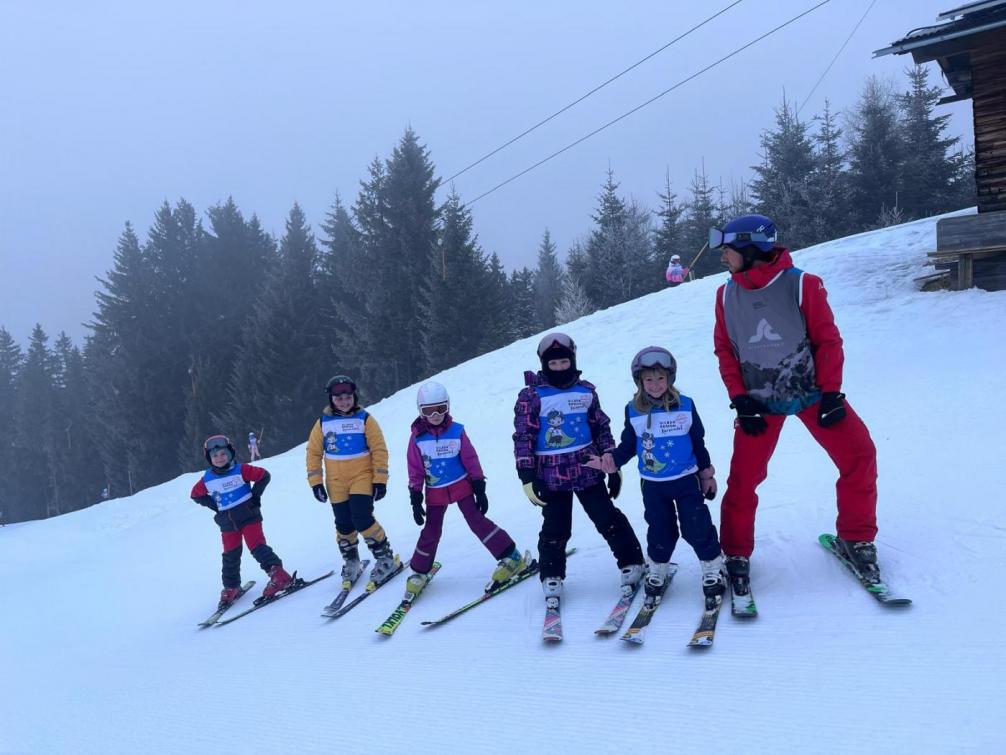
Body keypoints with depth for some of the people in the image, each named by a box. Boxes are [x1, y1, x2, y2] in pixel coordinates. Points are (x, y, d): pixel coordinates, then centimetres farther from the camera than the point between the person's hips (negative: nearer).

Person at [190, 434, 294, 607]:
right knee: (230, 556, 10)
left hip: (249, 516, -4)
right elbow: (196, 494, 15)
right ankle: (231, 587, 25)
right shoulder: (207, 479, 0)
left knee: (257, 547, -14)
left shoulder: (241, 470, -10)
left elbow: (264, 476, -8)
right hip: (228, 523, 4)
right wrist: (215, 505, 4)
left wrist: (255, 496, -8)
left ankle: (278, 575, -15)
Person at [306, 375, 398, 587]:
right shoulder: (323, 422, 3)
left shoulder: (364, 419, -5)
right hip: (337, 482, 3)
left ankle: (386, 558, -1)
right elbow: (313, 452, 8)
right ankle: (350, 561, 28)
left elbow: (379, 450, -6)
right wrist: (316, 482, 2)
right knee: (344, 524, 7)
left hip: (362, 477, -3)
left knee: (362, 519, -16)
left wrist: (380, 480, -9)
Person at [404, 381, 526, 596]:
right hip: (435, 492, 2)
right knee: (431, 532, 8)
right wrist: (415, 500, -3)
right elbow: (415, 470, -1)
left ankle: (511, 557, -2)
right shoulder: (417, 437, -7)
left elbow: (471, 461, -4)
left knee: (477, 521, -8)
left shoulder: (457, 431, -9)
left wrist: (480, 490, -5)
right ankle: (419, 572, 25)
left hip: (461, 486, -1)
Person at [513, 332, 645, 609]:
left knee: (609, 520, 3)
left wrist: (612, 464, 11)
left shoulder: (586, 391, 6)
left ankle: (632, 563, 19)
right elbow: (523, 437, -5)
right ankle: (552, 578, 21)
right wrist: (528, 477, -9)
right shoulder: (531, 396, -5)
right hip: (551, 474, -2)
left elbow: (602, 428, 13)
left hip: (588, 469, 2)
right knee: (555, 529, 4)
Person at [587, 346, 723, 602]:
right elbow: (628, 445, 4)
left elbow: (698, 442, 4)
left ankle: (713, 567, 16)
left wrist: (706, 473, 7)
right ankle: (658, 569, 30)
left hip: (686, 480, -1)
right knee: (660, 530, 10)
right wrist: (611, 460, -14)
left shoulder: (685, 406, -5)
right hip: (653, 485, 1)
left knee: (697, 527, -2)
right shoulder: (633, 411, -4)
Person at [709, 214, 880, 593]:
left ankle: (855, 539, 12)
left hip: (812, 391, -1)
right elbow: (725, 351, 2)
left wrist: (831, 394, -11)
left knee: (859, 456, -9)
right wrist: (740, 399, -6)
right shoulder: (726, 295, -3)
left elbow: (828, 341, -8)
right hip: (759, 400, 2)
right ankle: (735, 554, 17)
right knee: (743, 478, -2)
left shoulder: (802, 284, -13)